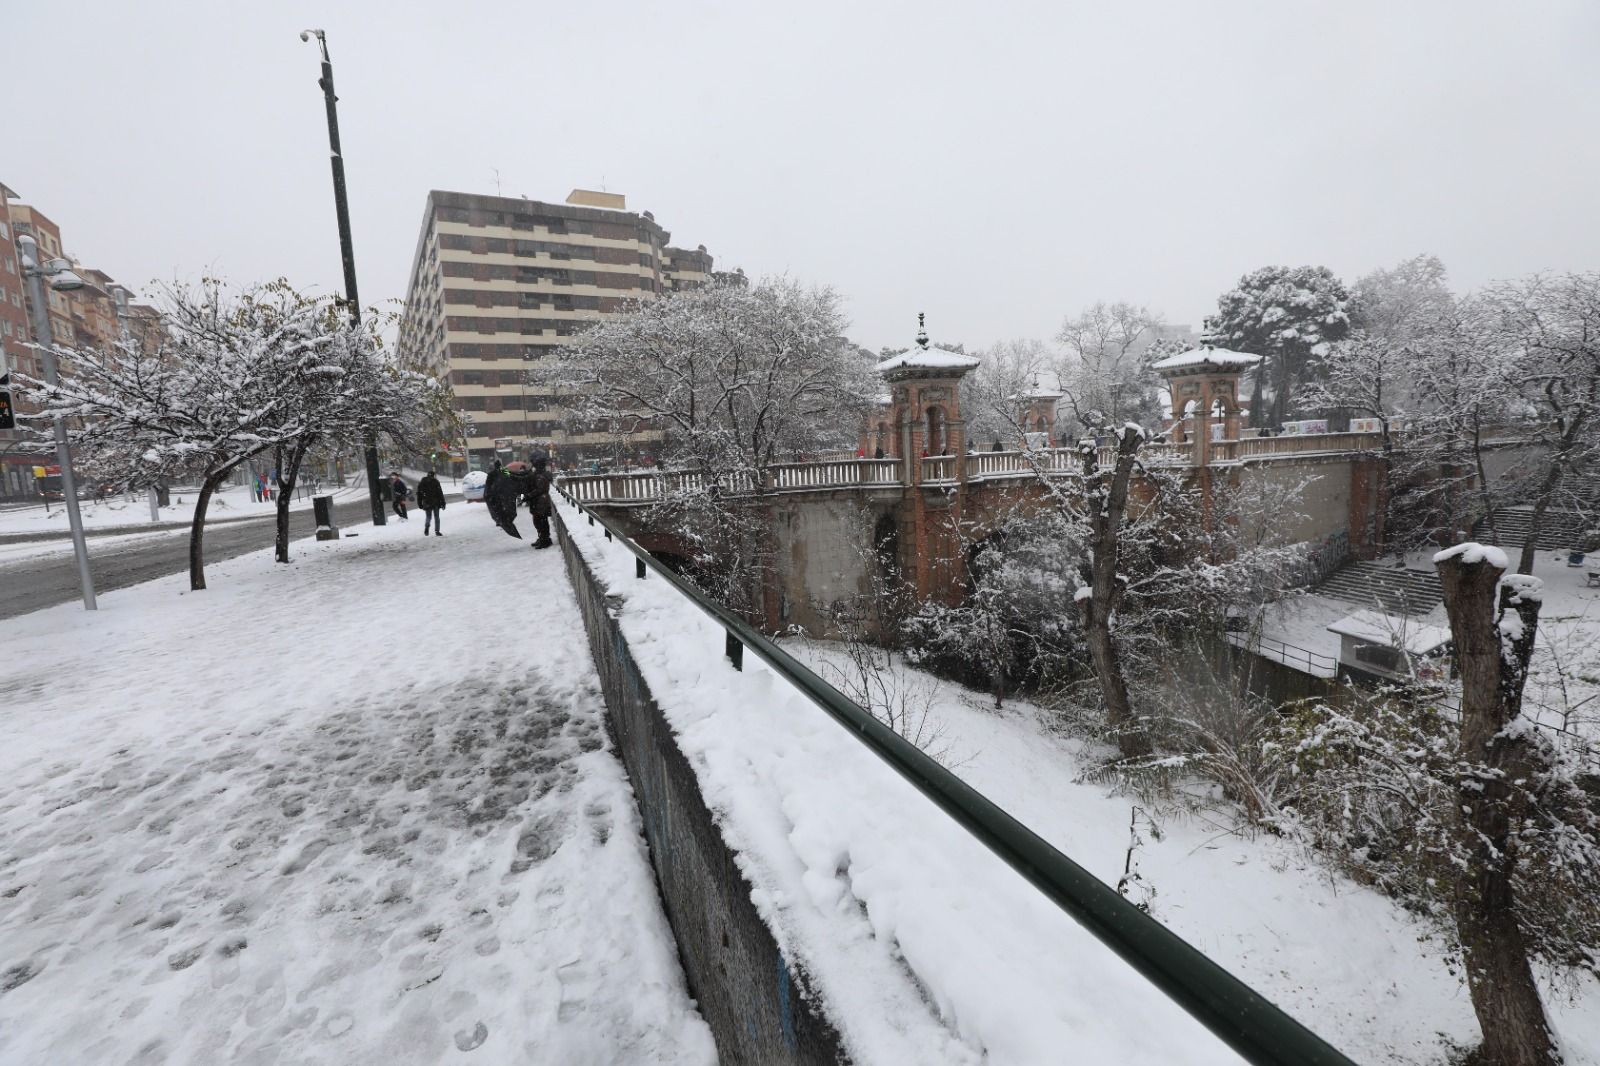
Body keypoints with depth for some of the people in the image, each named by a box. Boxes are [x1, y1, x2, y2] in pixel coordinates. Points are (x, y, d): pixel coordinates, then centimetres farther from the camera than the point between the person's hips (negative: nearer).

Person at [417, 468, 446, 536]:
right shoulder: (435, 482, -3)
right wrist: (442, 503, -4)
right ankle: (437, 531, -2)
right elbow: (440, 493, -6)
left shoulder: (421, 483, 8)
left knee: (428, 517, 14)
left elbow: (419, 494, 9)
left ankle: (426, 528, -10)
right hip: (436, 503, -3)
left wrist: (420, 504, 14)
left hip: (426, 504, 3)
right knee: (436, 517, 4)